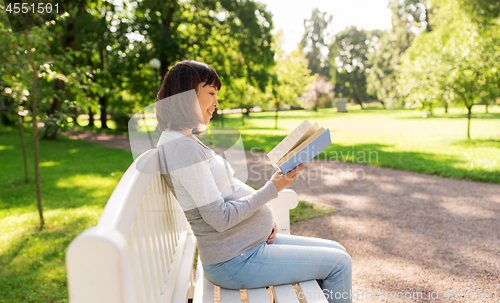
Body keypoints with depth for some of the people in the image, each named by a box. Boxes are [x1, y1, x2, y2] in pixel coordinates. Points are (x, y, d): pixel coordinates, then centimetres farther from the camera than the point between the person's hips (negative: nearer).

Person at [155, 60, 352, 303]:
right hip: (235, 262, -10)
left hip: (253, 243, 10)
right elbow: (220, 219, -24)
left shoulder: (186, 139, 11)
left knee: (336, 252, 15)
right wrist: (273, 188, -16)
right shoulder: (181, 147, -21)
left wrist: (261, 219, 4)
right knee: (339, 263, -2)